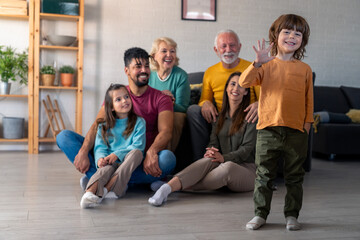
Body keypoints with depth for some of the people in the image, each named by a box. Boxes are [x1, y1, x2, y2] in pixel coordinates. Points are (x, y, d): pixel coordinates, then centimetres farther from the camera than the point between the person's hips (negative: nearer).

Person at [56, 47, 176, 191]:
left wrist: (152, 152, -35)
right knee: (64, 136, -10)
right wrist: (83, 151, -21)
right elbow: (98, 125, -2)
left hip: (142, 162, -2)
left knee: (168, 158, -36)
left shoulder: (161, 99, 3)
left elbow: (166, 132, -13)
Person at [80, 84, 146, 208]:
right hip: (109, 162, 0)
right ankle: (90, 192, -65)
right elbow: (100, 146, 6)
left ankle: (107, 188, -42)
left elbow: (137, 146, -3)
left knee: (137, 153, -33)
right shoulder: (104, 126, 16)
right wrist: (100, 158, -19)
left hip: (128, 162, 0)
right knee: (106, 168, -34)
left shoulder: (139, 122, 9)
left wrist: (117, 154, -17)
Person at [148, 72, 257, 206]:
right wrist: (210, 152, -15)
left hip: (247, 169, -3)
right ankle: (168, 187, -52)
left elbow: (247, 148, -7)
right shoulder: (219, 116, 18)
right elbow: (213, 142, 10)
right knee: (209, 160, -32)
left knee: (228, 166, -38)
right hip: (223, 164, 3)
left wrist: (224, 157, -23)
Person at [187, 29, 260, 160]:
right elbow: (204, 99, 16)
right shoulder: (210, 72, 11)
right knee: (193, 110, -19)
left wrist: (258, 105, -28)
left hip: (245, 120, -2)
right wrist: (205, 103, -10)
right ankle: (199, 160, -18)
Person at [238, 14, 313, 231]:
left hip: (296, 131, 1)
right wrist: (258, 63, -22)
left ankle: (292, 215, 23)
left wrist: (308, 122, 4)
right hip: (268, 129, -1)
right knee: (263, 176, 7)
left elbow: (309, 99, 10)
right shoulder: (267, 66, 4)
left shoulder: (305, 69, 7)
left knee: (295, 177, 9)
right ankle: (261, 214, 19)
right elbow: (244, 82, -10)